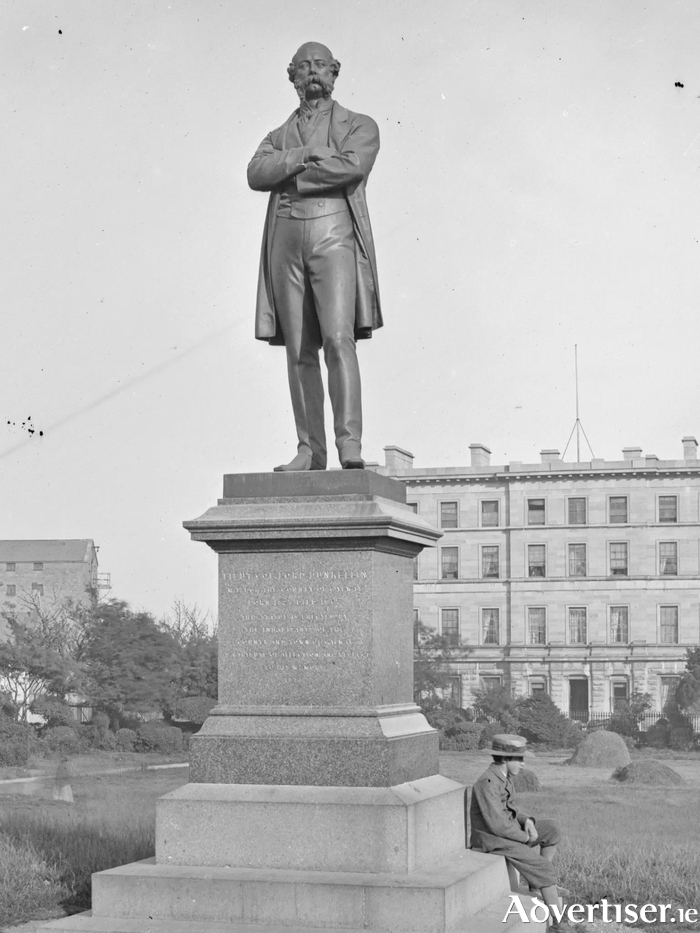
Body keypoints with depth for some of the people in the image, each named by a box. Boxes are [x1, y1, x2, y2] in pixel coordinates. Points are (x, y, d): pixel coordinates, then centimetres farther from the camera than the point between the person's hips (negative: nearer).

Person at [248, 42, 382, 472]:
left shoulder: (360, 126, 13)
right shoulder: (279, 137, 23)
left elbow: (352, 167, -9)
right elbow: (256, 174, 2)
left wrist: (289, 173, -1)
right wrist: (306, 155, -9)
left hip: (334, 235, -4)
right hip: (286, 239, 4)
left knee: (338, 339, -17)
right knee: (299, 351, 1)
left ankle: (350, 444, -19)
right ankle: (310, 449, 3)